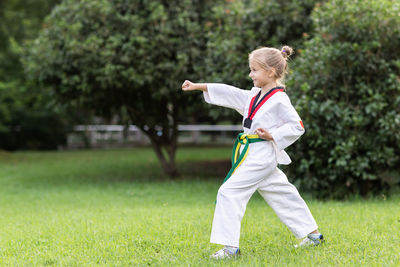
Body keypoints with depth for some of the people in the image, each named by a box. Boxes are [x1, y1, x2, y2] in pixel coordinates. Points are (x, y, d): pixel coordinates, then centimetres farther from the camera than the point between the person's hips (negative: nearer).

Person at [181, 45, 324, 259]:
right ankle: (313, 234, 27)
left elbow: (296, 127, -12)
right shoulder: (254, 95, 14)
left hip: (261, 155, -9)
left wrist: (272, 136, -17)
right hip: (252, 154, 9)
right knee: (282, 195, 16)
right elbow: (229, 94, 16)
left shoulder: (279, 100, -12)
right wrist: (198, 87, 13)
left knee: (230, 191, -13)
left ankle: (230, 246, -11)